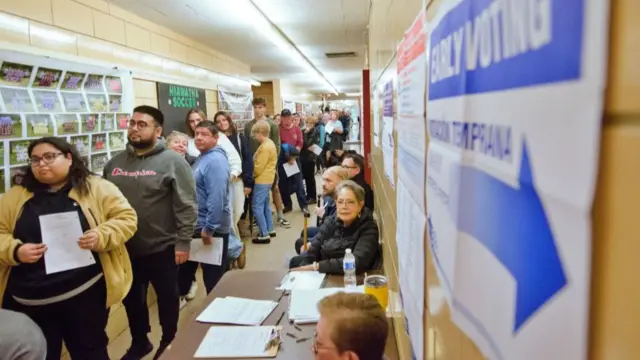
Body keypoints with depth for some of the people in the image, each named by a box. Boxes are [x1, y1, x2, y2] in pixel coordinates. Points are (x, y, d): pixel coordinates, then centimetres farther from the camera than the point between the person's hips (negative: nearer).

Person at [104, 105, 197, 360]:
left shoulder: (172, 162, -11)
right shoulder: (114, 163, 5)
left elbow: (186, 207, -14)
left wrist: (183, 243, -17)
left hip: (161, 248, -5)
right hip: (124, 249, 5)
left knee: (167, 299, 13)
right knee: (131, 299, 21)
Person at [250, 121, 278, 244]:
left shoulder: (265, 147, -21)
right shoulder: (270, 143, 11)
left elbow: (258, 167, -20)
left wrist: (250, 175, -3)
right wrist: (254, 174, 9)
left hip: (262, 180, -10)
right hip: (267, 179, 10)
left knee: (257, 207, -6)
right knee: (265, 205, 18)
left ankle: (264, 235, -4)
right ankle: (270, 229, 26)